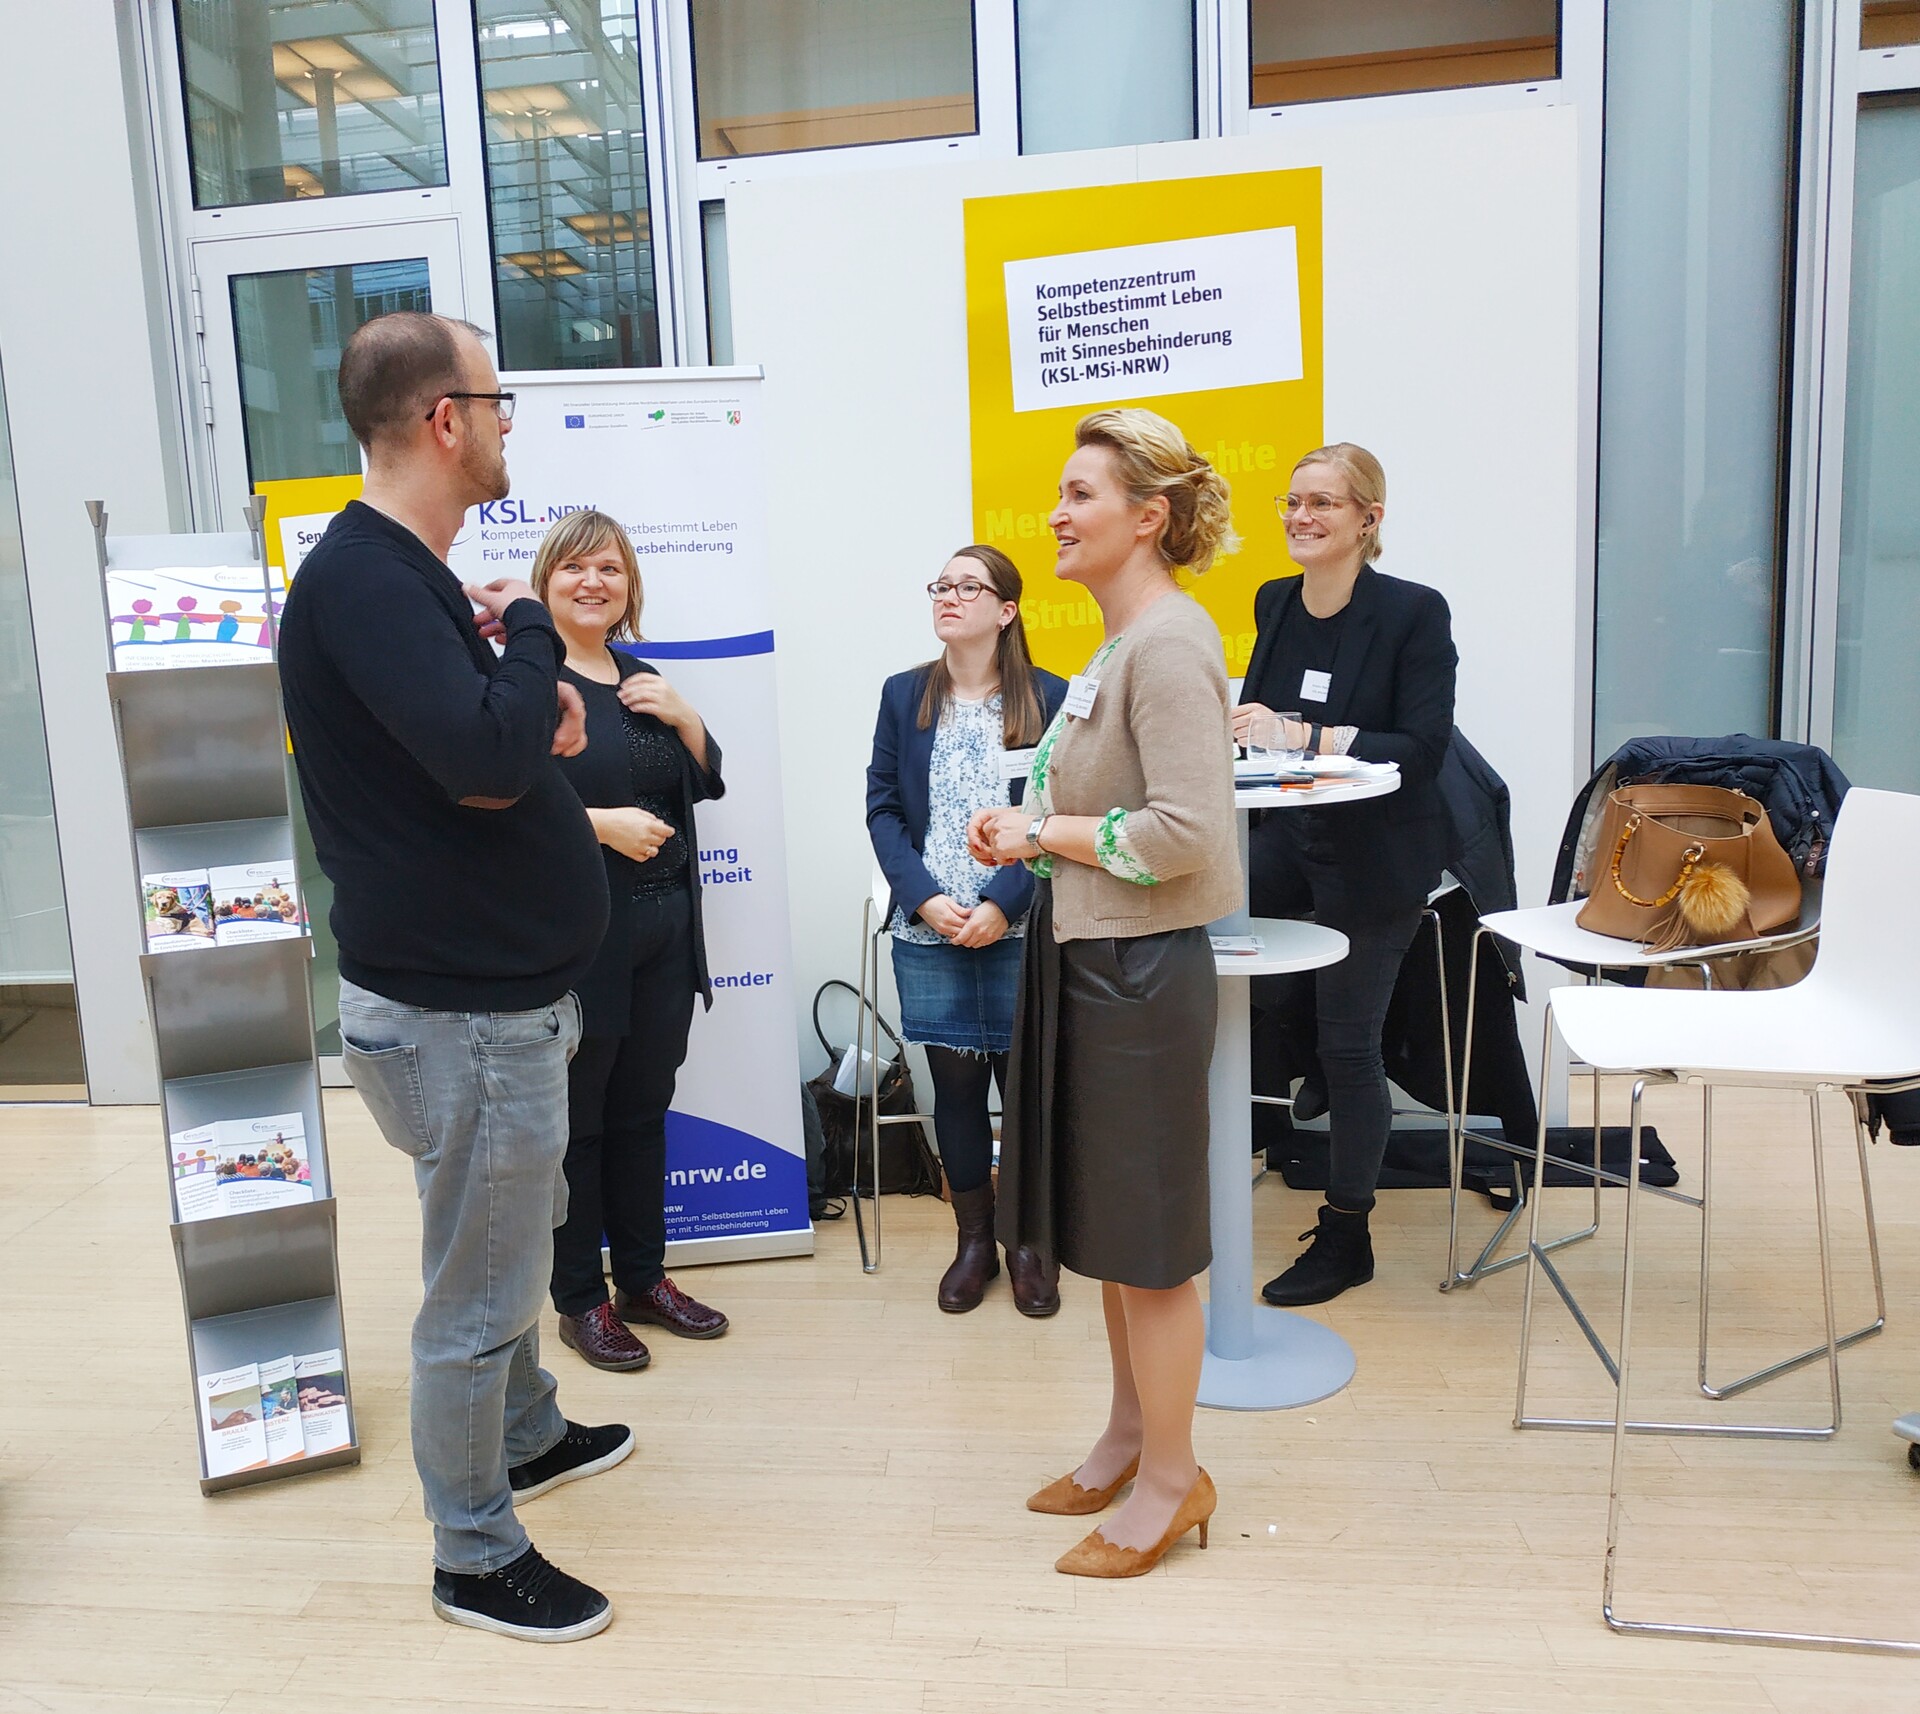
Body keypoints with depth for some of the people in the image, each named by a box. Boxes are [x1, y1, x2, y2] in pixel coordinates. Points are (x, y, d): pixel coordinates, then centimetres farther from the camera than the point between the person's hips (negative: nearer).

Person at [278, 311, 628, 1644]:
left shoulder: (407, 572, 11)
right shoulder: (361, 577, -22)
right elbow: (487, 760, -34)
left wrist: (532, 692, -4)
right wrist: (528, 631, -16)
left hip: (501, 990, 11)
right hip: (460, 1010, -11)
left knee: (519, 1233, 27)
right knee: (478, 1295, 6)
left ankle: (529, 1437, 48)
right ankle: (476, 1559, 26)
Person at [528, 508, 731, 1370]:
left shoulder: (640, 676, 13)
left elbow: (707, 781, 15)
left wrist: (682, 715, -2)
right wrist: (601, 823, -22)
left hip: (664, 927, 7)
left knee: (643, 1111, 16)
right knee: (575, 1120, 5)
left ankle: (643, 1278, 30)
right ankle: (578, 1299, 21)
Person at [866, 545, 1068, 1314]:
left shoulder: (1048, 697, -1)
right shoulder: (904, 694, 7)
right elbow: (883, 808, 5)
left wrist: (1002, 904, -14)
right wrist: (926, 898, -9)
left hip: (1020, 931, -2)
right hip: (927, 934, 2)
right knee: (954, 1085, 9)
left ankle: (1027, 1243, 22)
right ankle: (973, 1239, 25)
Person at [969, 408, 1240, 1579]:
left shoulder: (1168, 644, -18)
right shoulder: (1123, 640, 12)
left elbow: (1185, 830, -25)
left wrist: (1046, 834, -15)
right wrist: (1028, 831, 5)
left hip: (1141, 968, -10)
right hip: (1088, 957, 10)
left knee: (1147, 1234, 4)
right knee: (1102, 1221, 20)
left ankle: (1172, 1479, 23)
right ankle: (1132, 1431, 38)